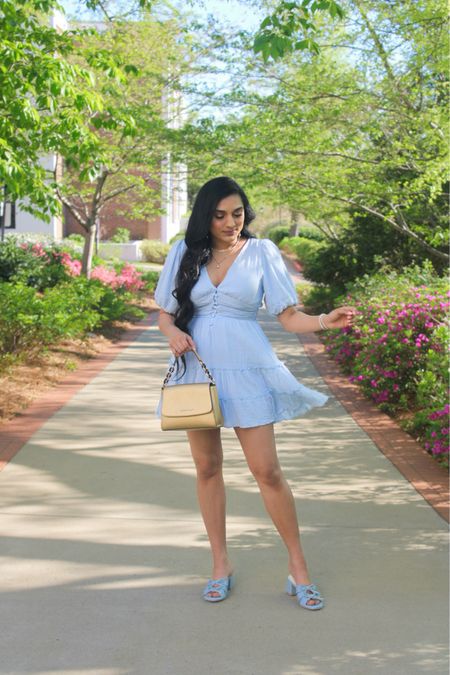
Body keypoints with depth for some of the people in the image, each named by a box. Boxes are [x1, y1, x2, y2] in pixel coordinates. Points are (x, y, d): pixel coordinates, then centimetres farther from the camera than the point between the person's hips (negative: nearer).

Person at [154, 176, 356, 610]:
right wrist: (173, 332, -12)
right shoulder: (186, 252, 5)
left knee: (267, 471, -5)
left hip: (247, 371, -2)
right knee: (207, 469, 8)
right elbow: (164, 313, 11)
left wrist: (325, 321, -22)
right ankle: (220, 564, 21)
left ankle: (297, 566, 9)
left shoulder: (261, 252, 0)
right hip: (198, 369, 3)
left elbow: (288, 316, -3)